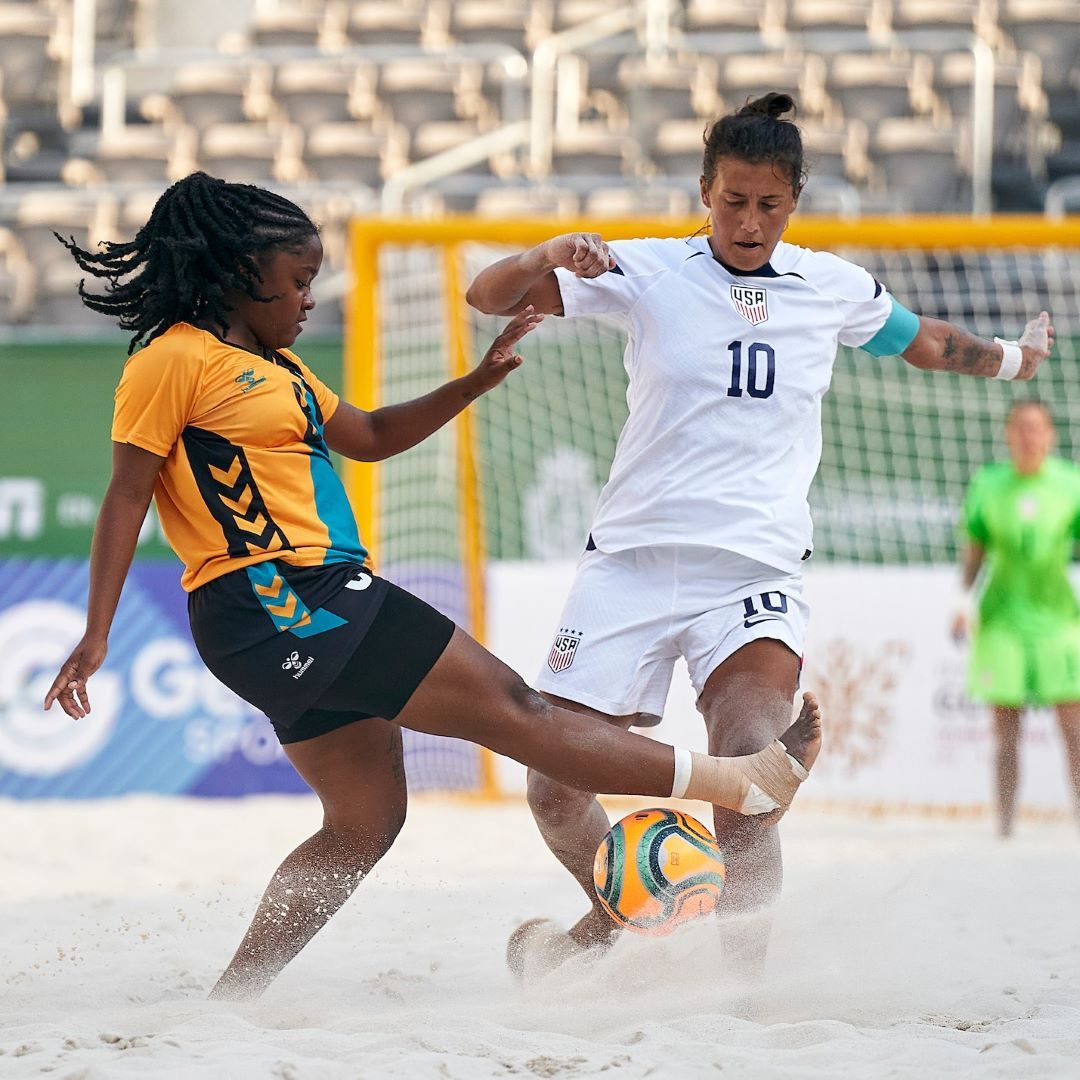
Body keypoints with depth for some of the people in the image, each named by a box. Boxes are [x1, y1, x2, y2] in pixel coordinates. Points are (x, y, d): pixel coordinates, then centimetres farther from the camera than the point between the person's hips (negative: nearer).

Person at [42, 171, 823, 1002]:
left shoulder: (273, 365, 21)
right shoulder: (174, 360, -7)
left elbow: (368, 437, 30)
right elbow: (127, 498, -10)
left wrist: (479, 381, 22)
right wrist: (97, 633, -16)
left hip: (313, 606, 11)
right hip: (276, 601, -11)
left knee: (367, 822, 12)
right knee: (508, 706, -6)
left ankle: (226, 1002, 11)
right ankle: (746, 781, -4)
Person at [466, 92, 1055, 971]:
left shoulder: (833, 288, 9)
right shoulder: (648, 272, 2)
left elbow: (922, 340, 30)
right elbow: (489, 297, -3)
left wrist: (1011, 359, 46)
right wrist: (549, 256, -24)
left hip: (756, 574, 0)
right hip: (631, 563, 0)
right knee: (555, 790, -2)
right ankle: (617, 916, 27)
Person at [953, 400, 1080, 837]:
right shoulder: (987, 486, 5)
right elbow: (975, 551, 9)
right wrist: (963, 600, -5)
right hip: (1002, 617, 1)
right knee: (1005, 731, -1)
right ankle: (1004, 829, 3)